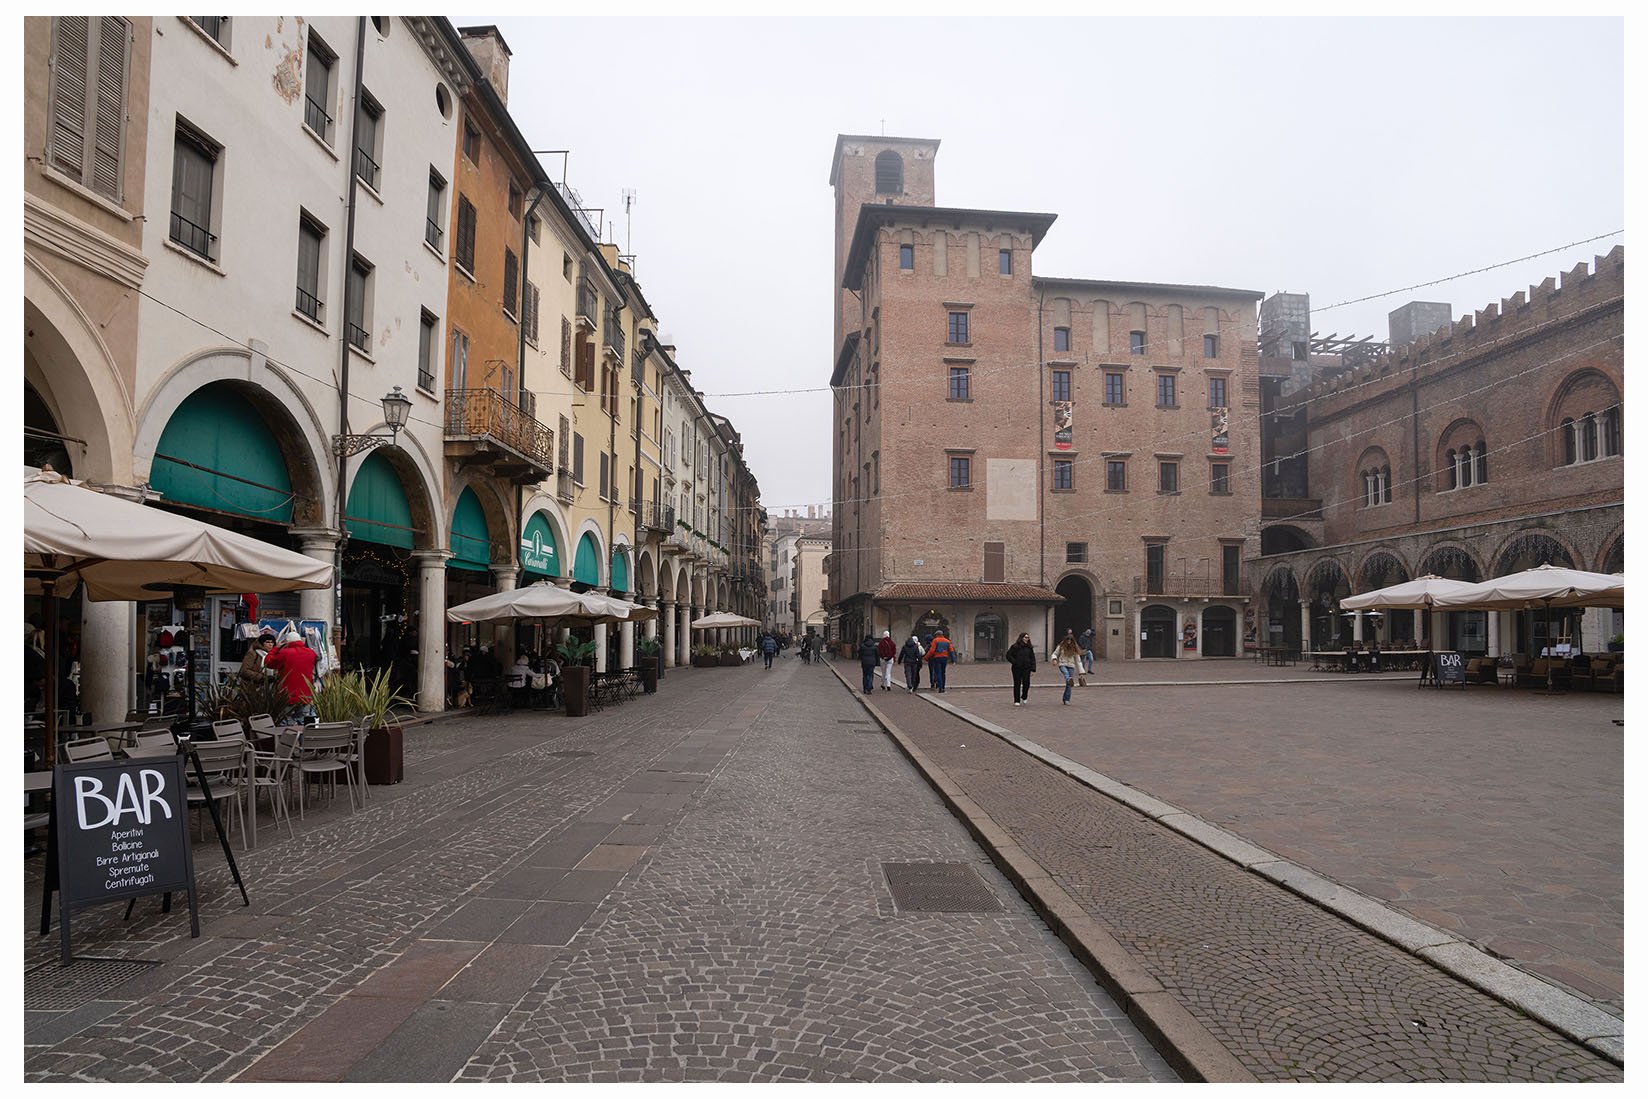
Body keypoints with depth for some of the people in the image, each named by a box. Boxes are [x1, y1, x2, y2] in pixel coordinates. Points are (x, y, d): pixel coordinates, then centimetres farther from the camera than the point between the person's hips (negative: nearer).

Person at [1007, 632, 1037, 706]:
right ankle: (1017, 701, 11)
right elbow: (1008, 655, -1)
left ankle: (1024, 697, 22)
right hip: (1017, 668, -2)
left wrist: (1033, 669, 3)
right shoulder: (1015, 647, -2)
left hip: (1026, 669, 2)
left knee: (1026, 683, -5)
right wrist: (1015, 662, -12)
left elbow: (1032, 658, 11)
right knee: (1017, 684, 2)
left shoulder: (1029, 648, 9)